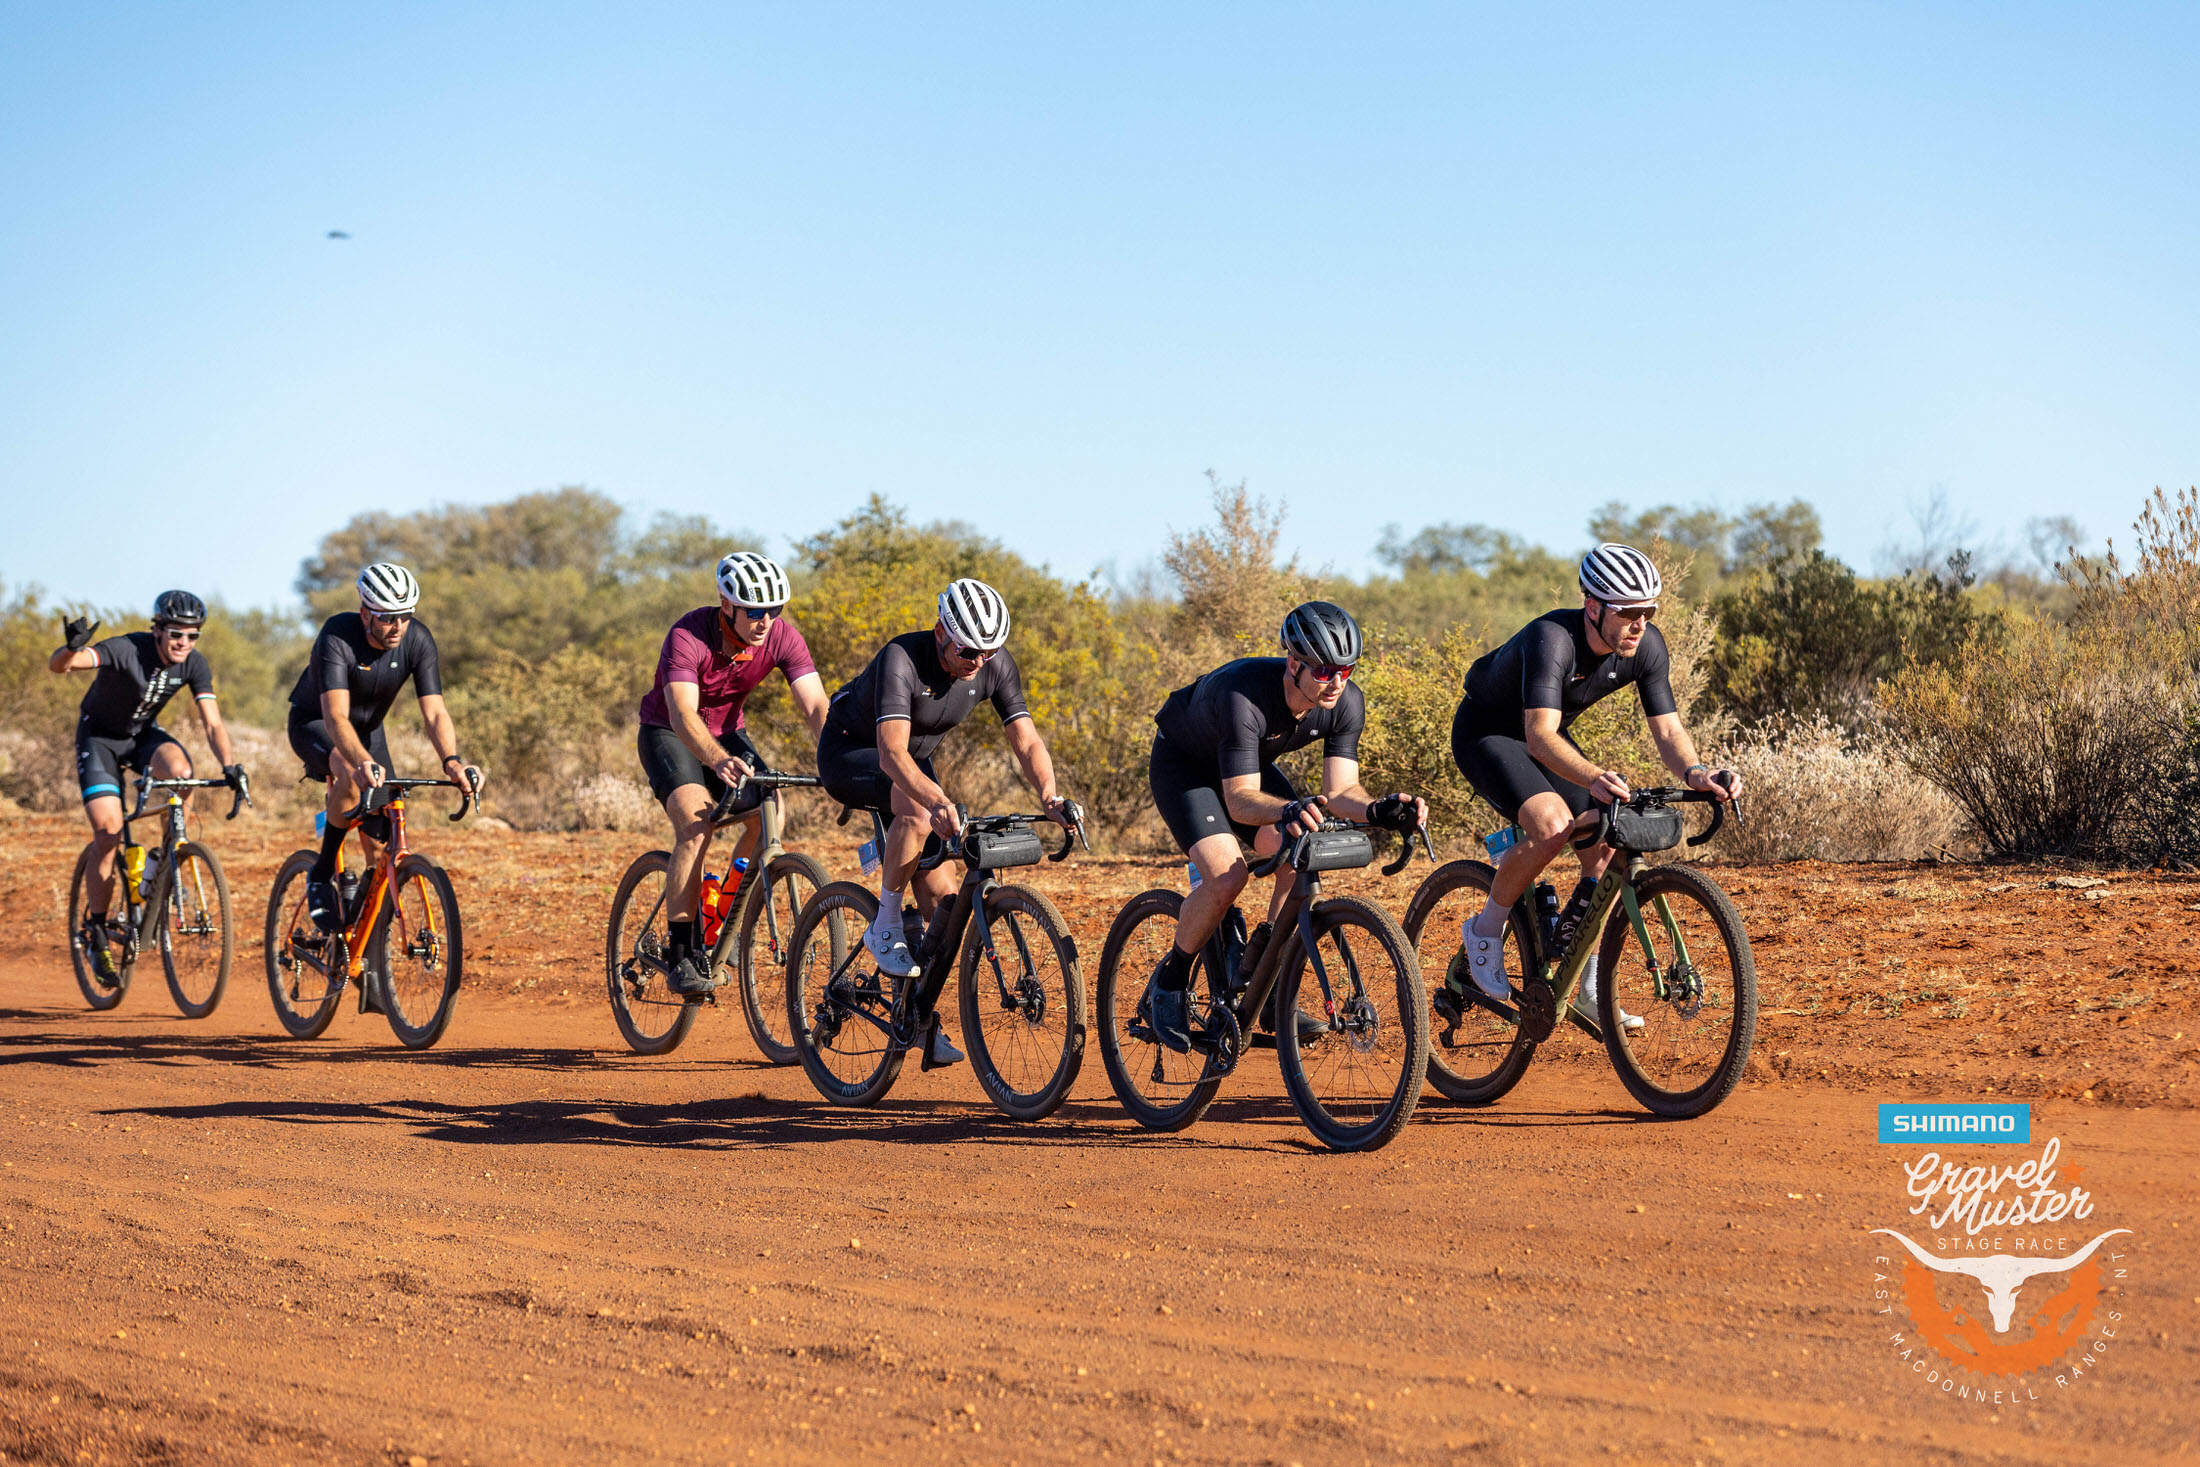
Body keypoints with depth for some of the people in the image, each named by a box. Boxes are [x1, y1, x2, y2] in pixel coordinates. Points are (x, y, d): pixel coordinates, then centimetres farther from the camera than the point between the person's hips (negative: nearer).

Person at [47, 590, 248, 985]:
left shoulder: (194, 664, -16)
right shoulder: (127, 650, -30)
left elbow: (212, 723, -17)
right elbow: (57, 665, -41)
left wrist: (230, 765, -34)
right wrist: (72, 647, -65)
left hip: (143, 734, 3)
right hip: (100, 736, -3)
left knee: (179, 768, -31)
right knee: (108, 829, -18)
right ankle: (95, 929, -4)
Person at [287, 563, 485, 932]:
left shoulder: (418, 639, -23)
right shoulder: (337, 636, -34)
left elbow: (435, 712, -28)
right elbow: (336, 716, -44)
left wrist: (452, 760, -47)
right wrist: (363, 762, -63)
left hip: (369, 728, 4)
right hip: (314, 723, -4)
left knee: (381, 846, -5)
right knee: (352, 776, -37)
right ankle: (322, 876, -19)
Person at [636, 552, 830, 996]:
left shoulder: (782, 638, -20)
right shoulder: (688, 636, -32)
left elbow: (816, 706, -27)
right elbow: (683, 715, -44)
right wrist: (719, 761, -62)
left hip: (727, 734, 4)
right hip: (668, 734, -4)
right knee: (696, 825, -28)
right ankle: (679, 955, -20)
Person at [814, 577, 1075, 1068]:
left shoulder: (996, 664, -18)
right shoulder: (902, 659, -35)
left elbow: (1026, 738, -18)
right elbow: (892, 752, -46)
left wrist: (1050, 795, -38)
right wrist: (938, 801, -62)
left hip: (914, 762, 6)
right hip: (849, 753, -6)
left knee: (940, 896, -8)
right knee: (919, 810, -38)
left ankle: (924, 1021, 5)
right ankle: (884, 929, -19)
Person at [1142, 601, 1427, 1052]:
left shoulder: (1347, 703, -23)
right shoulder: (1244, 696, -40)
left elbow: (1339, 790, -22)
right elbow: (1240, 799, -41)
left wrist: (1380, 810, -44)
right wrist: (1287, 811, -62)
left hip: (1252, 763, 5)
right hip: (1183, 764, -5)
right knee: (1226, 875, -27)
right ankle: (1169, 984, -2)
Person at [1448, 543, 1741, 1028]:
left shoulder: (1647, 646, -18)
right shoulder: (1552, 638, -38)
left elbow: (1666, 727, -16)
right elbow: (1540, 735, -48)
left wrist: (1695, 772, -38)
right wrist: (1593, 778, -65)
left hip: (1547, 737, 7)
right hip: (1486, 731, -7)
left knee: (1607, 846, -6)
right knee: (1553, 825, -31)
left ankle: (1591, 987, 7)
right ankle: (1485, 931, -8)